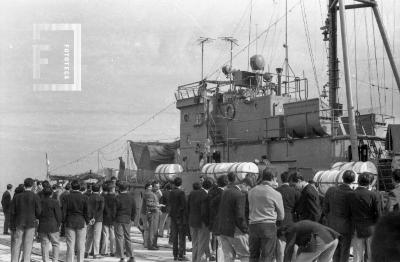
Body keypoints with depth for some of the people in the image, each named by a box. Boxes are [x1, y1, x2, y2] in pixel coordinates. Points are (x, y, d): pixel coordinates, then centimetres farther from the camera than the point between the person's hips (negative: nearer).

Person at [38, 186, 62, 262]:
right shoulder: (54, 202, -9)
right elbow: (58, 215, -7)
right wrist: (58, 224, 5)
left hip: (42, 227, 3)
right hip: (53, 227, -3)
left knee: (44, 245, 6)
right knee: (56, 244, 8)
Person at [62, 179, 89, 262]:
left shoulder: (67, 197, -4)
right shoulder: (84, 197, -6)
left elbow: (63, 211, -3)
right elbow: (87, 211, -4)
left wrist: (63, 221, 7)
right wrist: (87, 221, 7)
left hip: (69, 222, 1)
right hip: (81, 222, -1)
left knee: (70, 245, 5)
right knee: (81, 245, 6)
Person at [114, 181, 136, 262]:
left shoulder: (118, 197, -11)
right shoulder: (131, 197, 4)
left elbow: (115, 209, -9)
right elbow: (134, 210, 7)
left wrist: (113, 218, 4)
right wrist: (132, 218, 16)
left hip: (119, 220, -5)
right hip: (128, 220, 5)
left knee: (119, 238, 1)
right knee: (128, 238, 15)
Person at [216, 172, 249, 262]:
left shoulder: (224, 192, 9)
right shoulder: (239, 195, -15)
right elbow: (240, 216, -19)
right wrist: (246, 229, -9)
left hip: (223, 230, 7)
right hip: (235, 231, -7)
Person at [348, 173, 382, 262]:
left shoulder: (350, 195, -6)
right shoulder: (374, 195, -12)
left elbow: (349, 214, -2)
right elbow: (379, 215, -10)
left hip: (357, 230, 1)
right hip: (371, 230, -1)